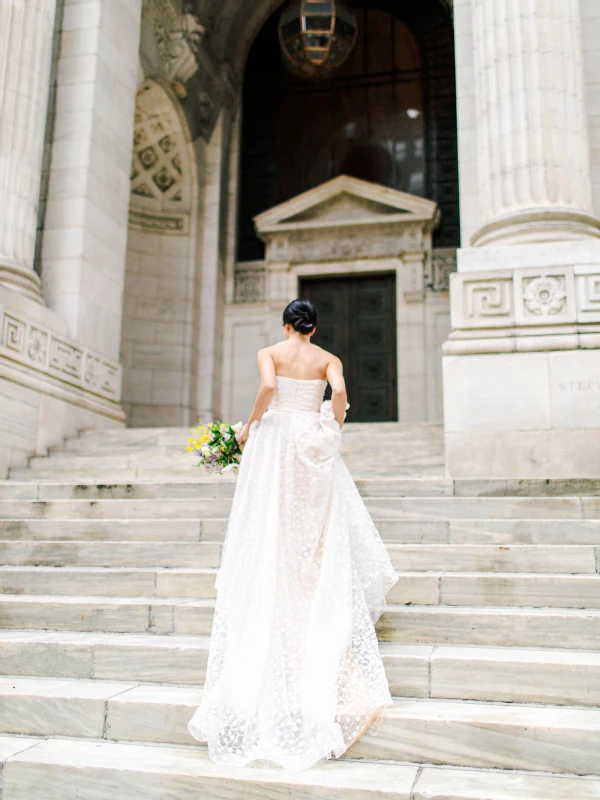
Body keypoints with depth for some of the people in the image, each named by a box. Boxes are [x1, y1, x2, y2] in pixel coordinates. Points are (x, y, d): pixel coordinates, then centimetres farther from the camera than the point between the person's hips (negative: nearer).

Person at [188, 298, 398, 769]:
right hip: (313, 446, 1)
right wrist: (334, 429, 5)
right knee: (321, 538, 9)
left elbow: (267, 388, -16)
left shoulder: (269, 353, 4)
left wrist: (249, 427, -4)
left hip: (273, 440, -1)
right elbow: (339, 394, -10)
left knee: (269, 536, 2)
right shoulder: (328, 359, 8)